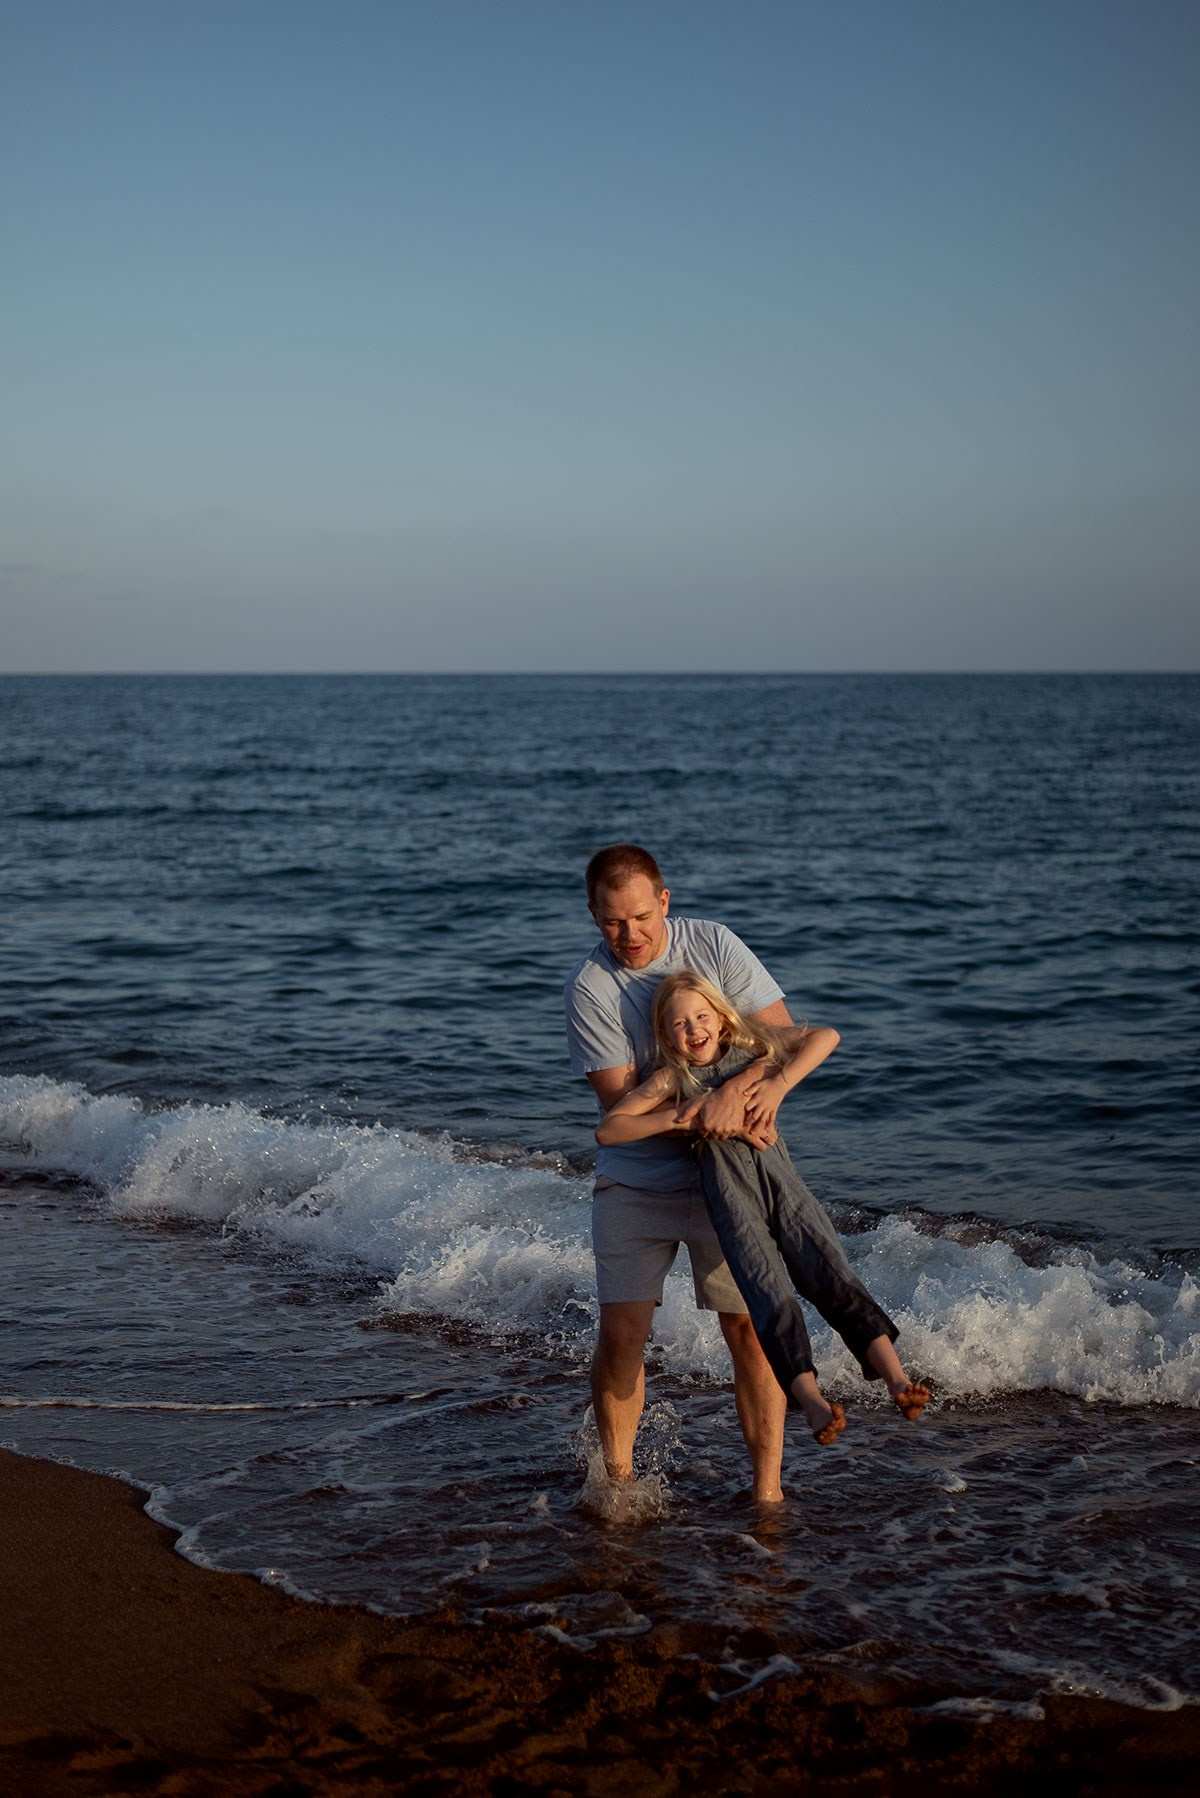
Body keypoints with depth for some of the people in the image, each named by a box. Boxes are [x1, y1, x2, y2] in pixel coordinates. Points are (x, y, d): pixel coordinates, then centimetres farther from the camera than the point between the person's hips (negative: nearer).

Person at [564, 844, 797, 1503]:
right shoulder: (589, 985, -11)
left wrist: (734, 1091, -27)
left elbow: (786, 1037, -8)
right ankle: (617, 1481, 16)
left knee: (750, 1327, -3)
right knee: (621, 1333, -3)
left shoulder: (713, 945, -7)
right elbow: (621, 1101, -13)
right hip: (634, 1179, 0)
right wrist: (706, 1123, -27)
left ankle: (767, 1489, 8)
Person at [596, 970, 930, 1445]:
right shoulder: (672, 1080, 11)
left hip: (778, 1174, 2)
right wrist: (675, 1118, -4)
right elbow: (606, 1130, 7)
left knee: (831, 1275, -14)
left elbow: (825, 1036, 12)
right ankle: (810, 1398, -31)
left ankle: (894, 1375, -23)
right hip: (727, 1189, -2)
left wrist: (780, 1084, -1)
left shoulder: (751, 1046, 16)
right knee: (770, 1298, -19)